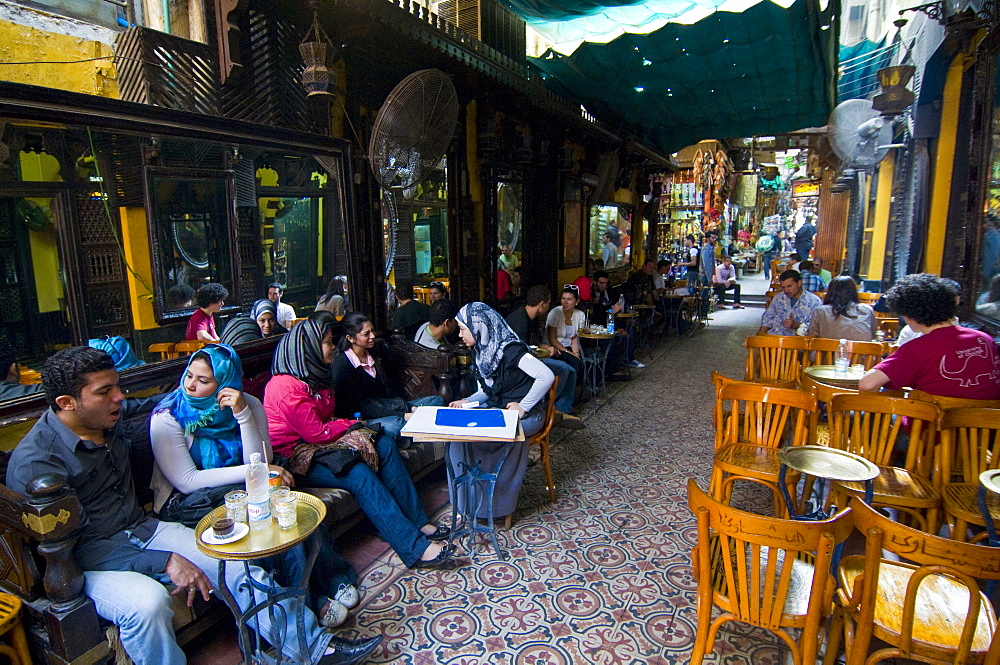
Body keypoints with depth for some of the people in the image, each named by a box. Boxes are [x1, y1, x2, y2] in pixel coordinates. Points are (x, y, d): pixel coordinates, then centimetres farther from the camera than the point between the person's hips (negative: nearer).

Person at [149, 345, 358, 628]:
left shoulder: (249, 405, -5)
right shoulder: (167, 417, -12)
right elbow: (187, 481, -19)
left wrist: (243, 414, -25)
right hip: (184, 504, -3)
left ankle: (333, 578, -8)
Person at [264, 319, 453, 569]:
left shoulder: (313, 377, 12)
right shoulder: (286, 386, -20)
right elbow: (315, 433, -22)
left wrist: (346, 425, -6)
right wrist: (352, 425, -7)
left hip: (318, 443, 10)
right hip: (297, 457, -10)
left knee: (385, 445, -8)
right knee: (359, 474, -30)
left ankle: (418, 522, -9)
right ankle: (415, 548, -29)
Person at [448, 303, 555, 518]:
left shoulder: (510, 349, -18)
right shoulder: (481, 353, 8)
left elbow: (546, 376, -23)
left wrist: (523, 406, -22)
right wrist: (466, 402, -4)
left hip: (525, 414, -8)